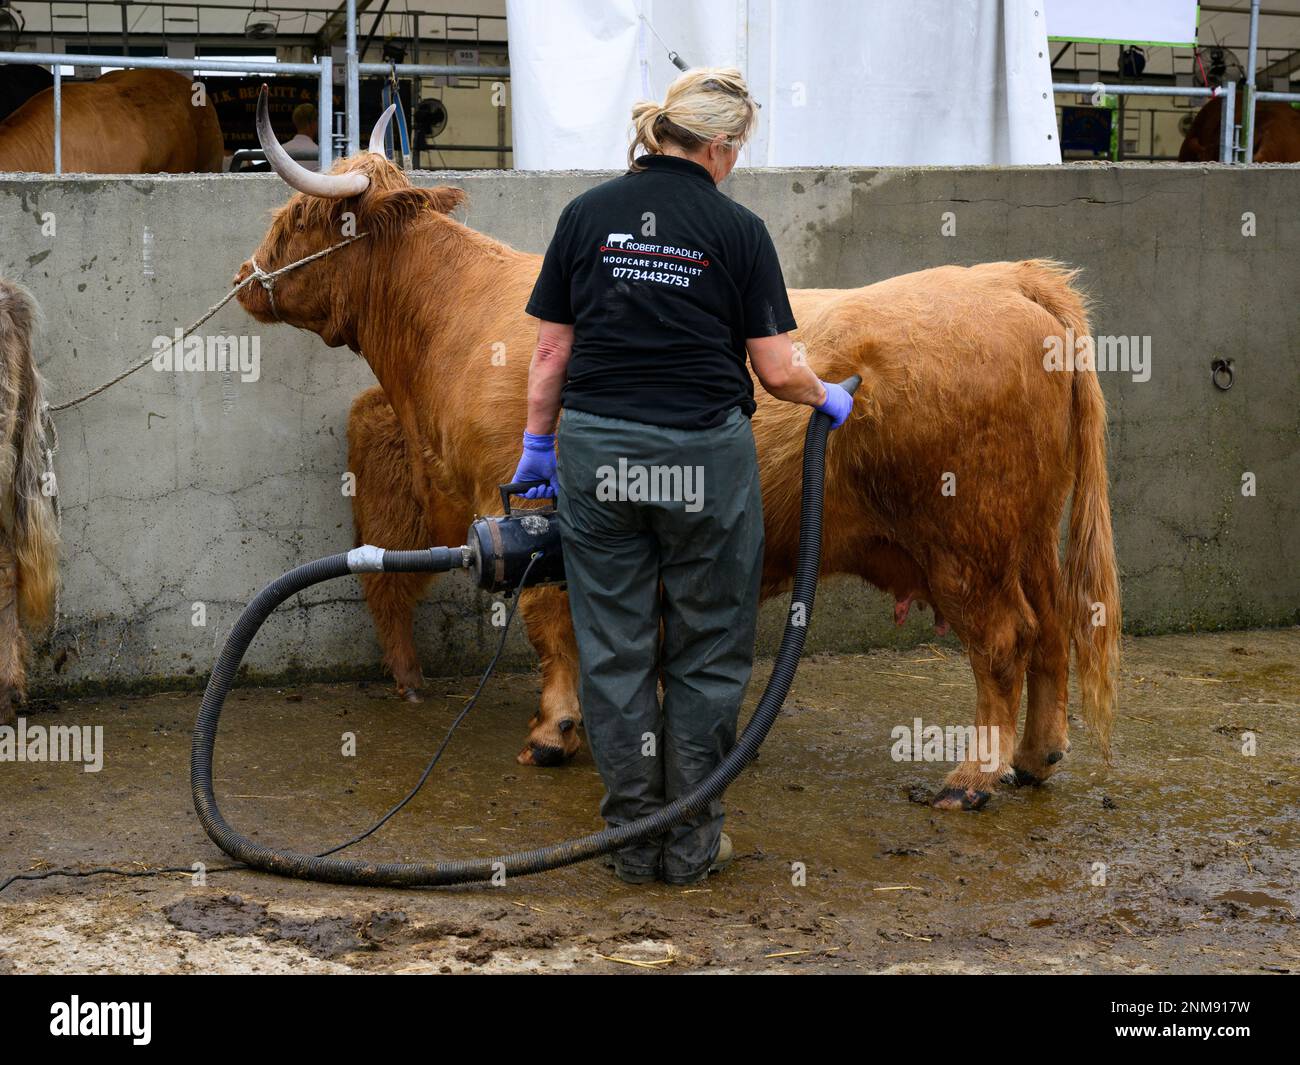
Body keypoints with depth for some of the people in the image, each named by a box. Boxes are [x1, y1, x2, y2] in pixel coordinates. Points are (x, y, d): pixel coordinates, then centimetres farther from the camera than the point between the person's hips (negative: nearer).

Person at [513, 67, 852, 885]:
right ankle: (691, 843, 14)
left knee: (614, 650, 10)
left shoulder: (588, 215, 3)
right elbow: (777, 370, -4)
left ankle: (635, 840, 14)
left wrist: (537, 445, 14)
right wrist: (829, 398, 16)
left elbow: (551, 352, 4)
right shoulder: (738, 230, -4)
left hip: (596, 451, 2)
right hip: (704, 458, -2)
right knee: (706, 654, 11)